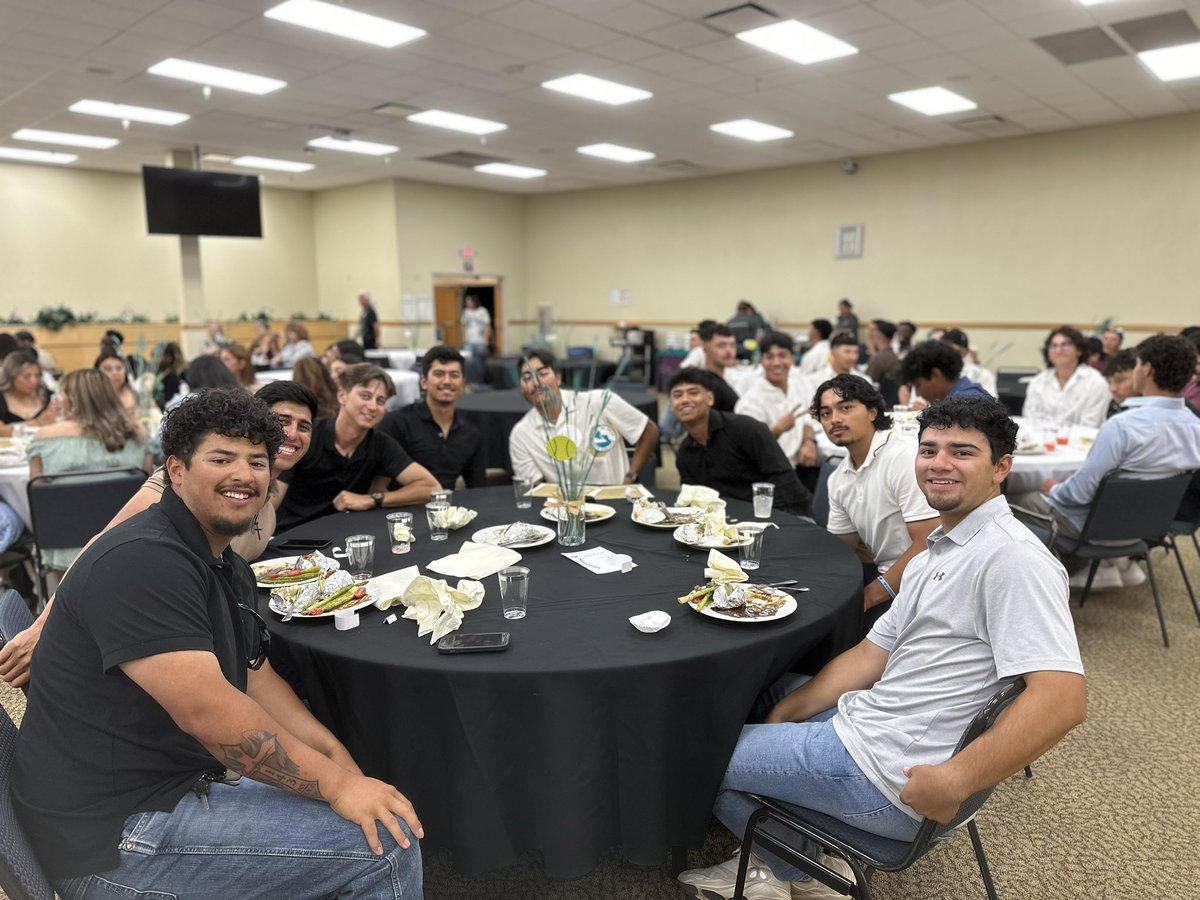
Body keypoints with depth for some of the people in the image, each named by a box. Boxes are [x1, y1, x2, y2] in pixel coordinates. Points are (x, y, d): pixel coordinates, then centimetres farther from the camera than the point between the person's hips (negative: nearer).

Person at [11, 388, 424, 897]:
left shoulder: (230, 569, 11)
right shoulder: (140, 562, -22)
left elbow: (256, 679, 12)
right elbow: (205, 710, -29)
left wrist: (337, 756, -2)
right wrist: (335, 783, -22)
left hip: (187, 782, 10)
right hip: (118, 835, -10)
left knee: (387, 809, 12)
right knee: (387, 843, -17)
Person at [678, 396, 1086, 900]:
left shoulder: (1011, 557, -21)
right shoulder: (936, 552, 10)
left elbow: (1063, 698, -29)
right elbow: (871, 654, 11)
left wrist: (954, 783, -27)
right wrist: (784, 711, 5)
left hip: (886, 774, -10)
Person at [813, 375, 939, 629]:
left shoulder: (906, 459, -17)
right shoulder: (838, 480, 8)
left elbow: (928, 546, -21)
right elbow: (846, 545, 16)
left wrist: (870, 597, -19)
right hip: (884, 572, 8)